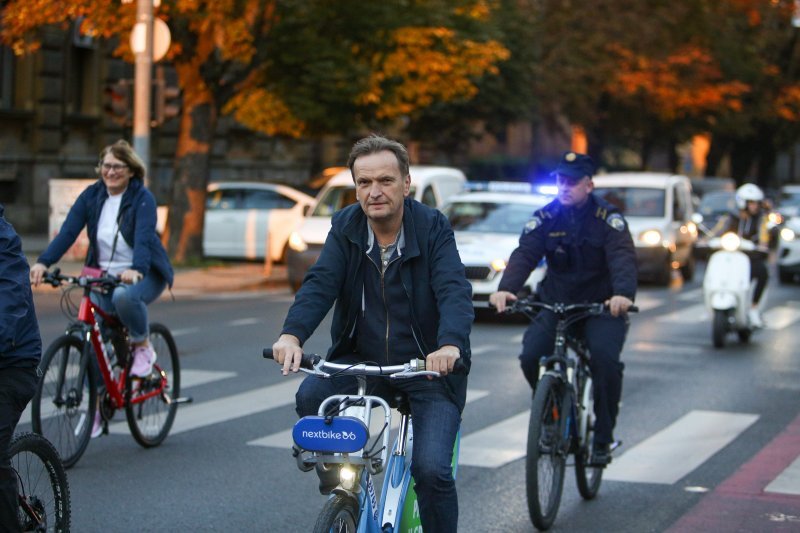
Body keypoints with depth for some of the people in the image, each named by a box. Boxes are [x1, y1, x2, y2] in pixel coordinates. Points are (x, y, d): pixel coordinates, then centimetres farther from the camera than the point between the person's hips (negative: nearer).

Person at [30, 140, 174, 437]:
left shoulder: (142, 198, -13)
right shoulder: (92, 195, -1)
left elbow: (144, 237, -28)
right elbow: (68, 232, -11)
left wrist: (135, 270, -48)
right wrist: (43, 262, -27)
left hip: (142, 275, -4)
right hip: (103, 275, 4)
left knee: (125, 296, -38)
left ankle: (143, 346, -9)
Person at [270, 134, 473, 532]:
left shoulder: (432, 227, -10)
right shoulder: (346, 227, -2)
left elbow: (455, 291, -24)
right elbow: (320, 283, -15)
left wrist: (450, 344, -45)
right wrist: (292, 334, -34)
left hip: (427, 366, -3)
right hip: (361, 360, 3)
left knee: (431, 469, -19)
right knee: (311, 396, -25)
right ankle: (339, 487, -1)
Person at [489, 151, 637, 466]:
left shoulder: (608, 218, -7)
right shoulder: (545, 218, 0)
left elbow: (623, 258, -22)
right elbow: (524, 255, -12)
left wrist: (623, 294, -43)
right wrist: (505, 289, -33)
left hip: (601, 306, -3)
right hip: (555, 304, 3)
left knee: (606, 359, -27)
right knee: (530, 356, -19)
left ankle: (603, 439, -9)